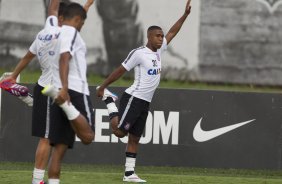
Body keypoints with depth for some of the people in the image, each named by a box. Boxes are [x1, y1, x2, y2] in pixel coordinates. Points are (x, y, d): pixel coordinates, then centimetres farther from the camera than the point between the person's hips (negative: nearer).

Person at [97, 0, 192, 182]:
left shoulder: (159, 51, 10)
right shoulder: (139, 53, -12)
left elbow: (172, 32, 19)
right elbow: (120, 70, -8)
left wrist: (185, 15, 14)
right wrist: (102, 87, -4)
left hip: (145, 103, 8)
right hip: (133, 99, -8)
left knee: (135, 138, 7)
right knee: (120, 131, -10)